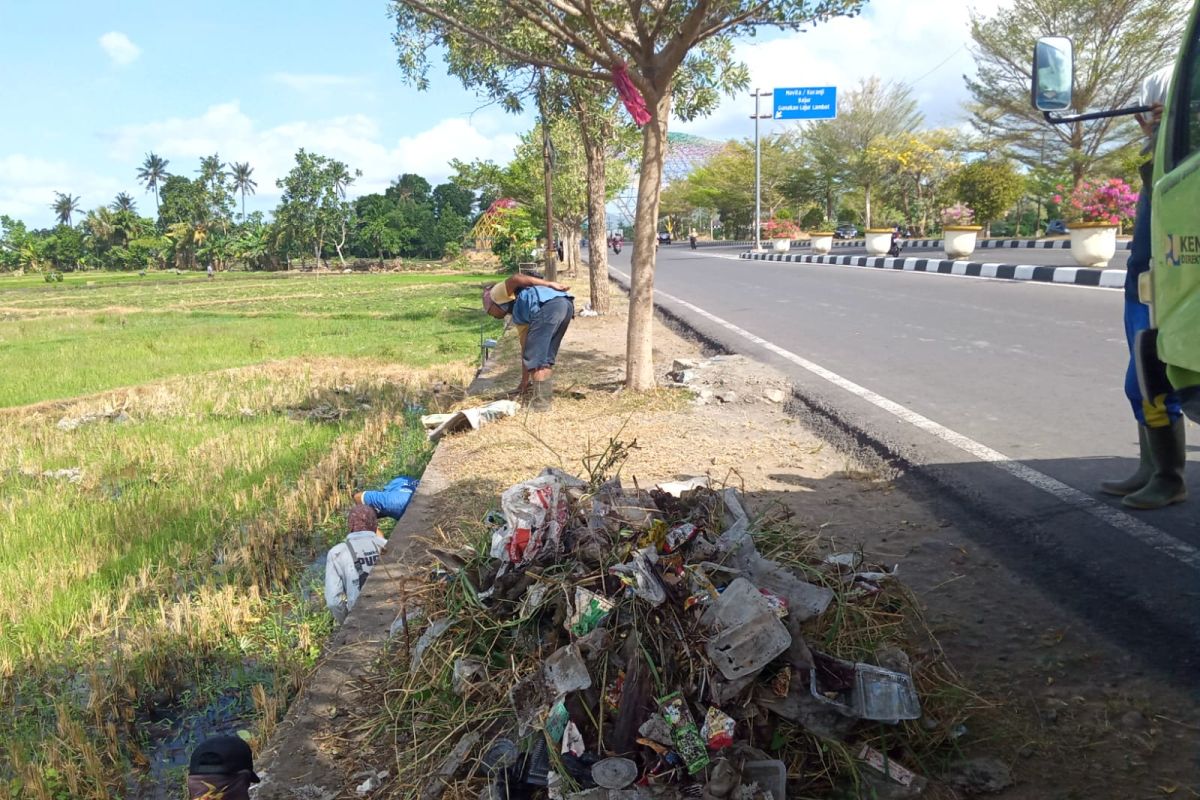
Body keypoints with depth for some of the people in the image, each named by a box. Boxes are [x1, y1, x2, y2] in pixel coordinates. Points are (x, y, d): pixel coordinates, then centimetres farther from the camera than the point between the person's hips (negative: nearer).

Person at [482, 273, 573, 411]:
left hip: (548, 306, -9)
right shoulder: (518, 316, 39)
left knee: (535, 358, 1)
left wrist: (550, 284, -3)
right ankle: (546, 395, 25)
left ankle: (540, 403, 4)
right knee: (546, 358, 21)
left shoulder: (498, 293, 22)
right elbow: (526, 349, 41)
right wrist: (524, 382, 45)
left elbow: (516, 278, 2)